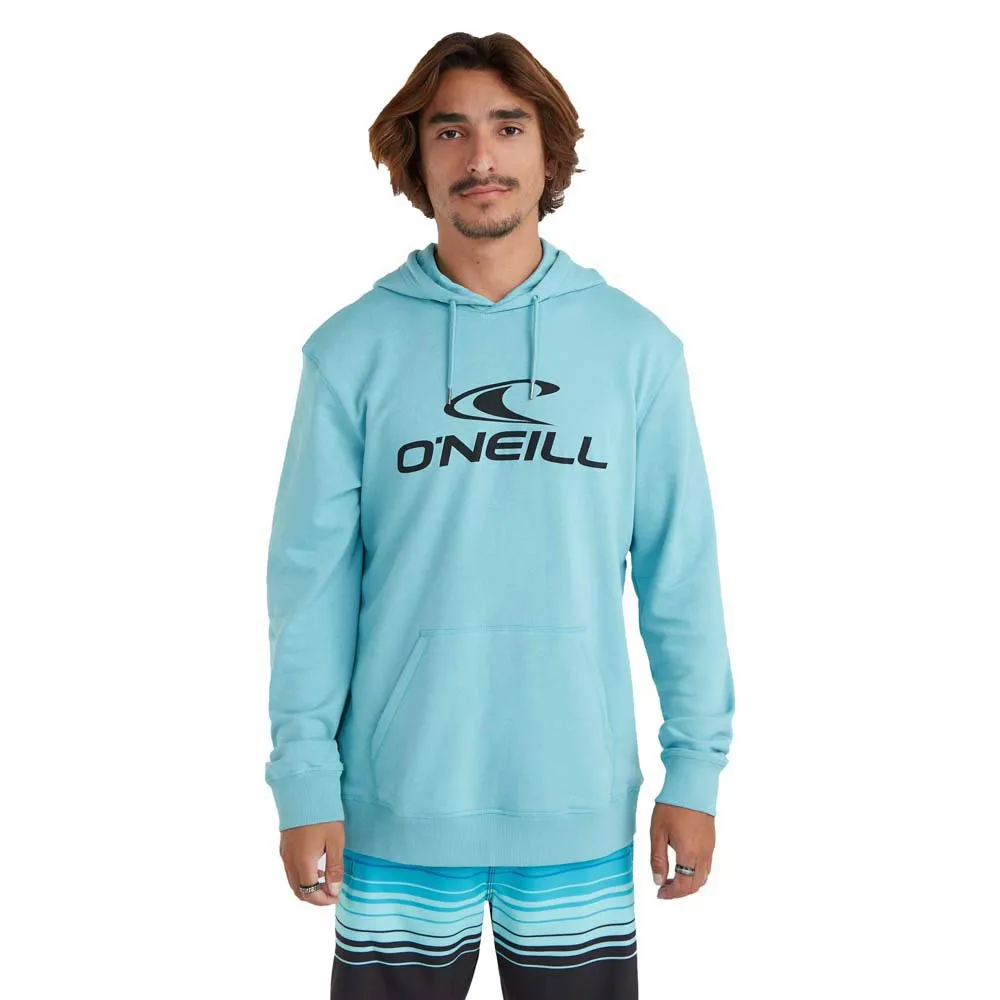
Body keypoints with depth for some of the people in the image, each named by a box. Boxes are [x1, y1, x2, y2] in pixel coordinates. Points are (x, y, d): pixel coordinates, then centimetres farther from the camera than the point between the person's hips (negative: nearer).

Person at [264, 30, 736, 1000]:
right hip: (399, 803, 0)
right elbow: (312, 580, -3)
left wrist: (695, 768, -1)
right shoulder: (353, 350, -3)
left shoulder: (635, 345, 0)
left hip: (583, 802, 1)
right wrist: (305, 781, -7)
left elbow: (680, 572, 1)